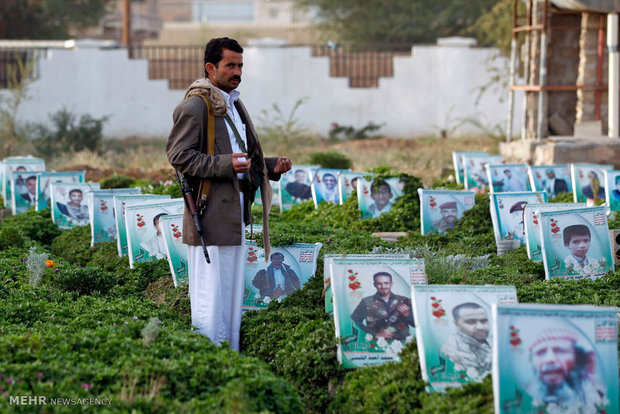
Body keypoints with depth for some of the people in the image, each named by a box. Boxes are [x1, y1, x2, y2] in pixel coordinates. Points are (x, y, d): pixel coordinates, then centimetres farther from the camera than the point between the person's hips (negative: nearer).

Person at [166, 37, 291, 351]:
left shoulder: (233, 105, 20)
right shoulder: (195, 105, -10)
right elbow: (178, 155, -17)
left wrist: (271, 166, 12)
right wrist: (226, 164, -23)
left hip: (235, 213, 10)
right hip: (210, 214, -10)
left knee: (233, 292, 12)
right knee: (210, 293, -7)